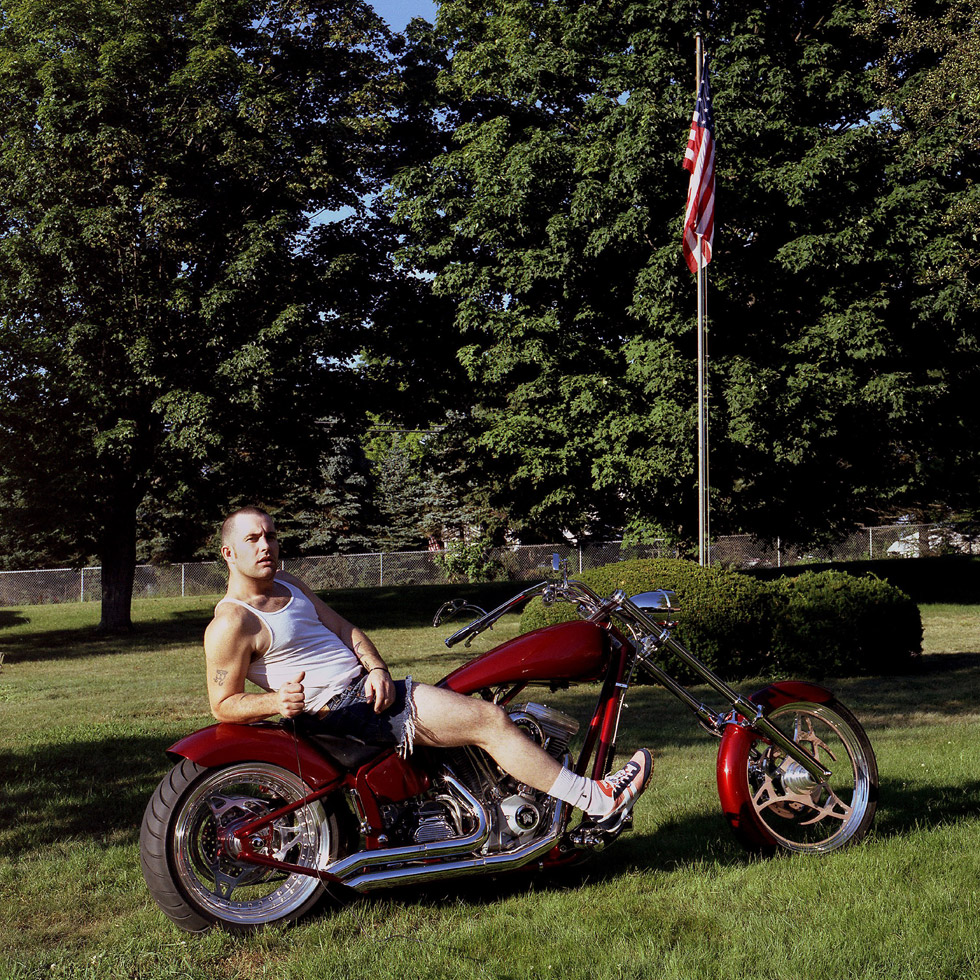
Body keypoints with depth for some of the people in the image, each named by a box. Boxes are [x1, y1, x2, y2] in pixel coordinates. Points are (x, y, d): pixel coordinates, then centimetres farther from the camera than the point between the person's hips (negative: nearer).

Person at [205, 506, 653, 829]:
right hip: (341, 707, -10)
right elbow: (223, 704, -12)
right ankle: (598, 799, -7)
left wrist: (377, 669, -3)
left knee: (484, 711, 14)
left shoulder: (288, 586, 16)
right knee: (490, 720, -13)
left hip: (369, 685, 10)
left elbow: (342, 628, 16)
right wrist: (280, 702, -30)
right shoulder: (230, 625, -11)